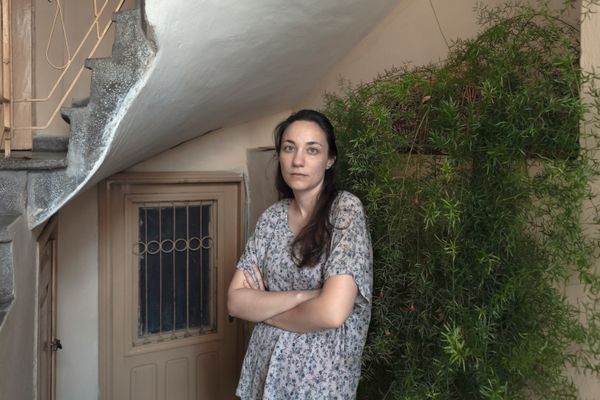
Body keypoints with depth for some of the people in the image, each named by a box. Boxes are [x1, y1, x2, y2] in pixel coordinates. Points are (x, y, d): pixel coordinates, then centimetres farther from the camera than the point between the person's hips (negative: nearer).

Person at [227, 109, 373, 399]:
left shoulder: (345, 209, -16)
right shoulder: (272, 217, -1)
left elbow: (332, 312, -26)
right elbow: (235, 301, -5)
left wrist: (262, 306, -10)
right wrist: (301, 296, -20)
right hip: (263, 371, 5)